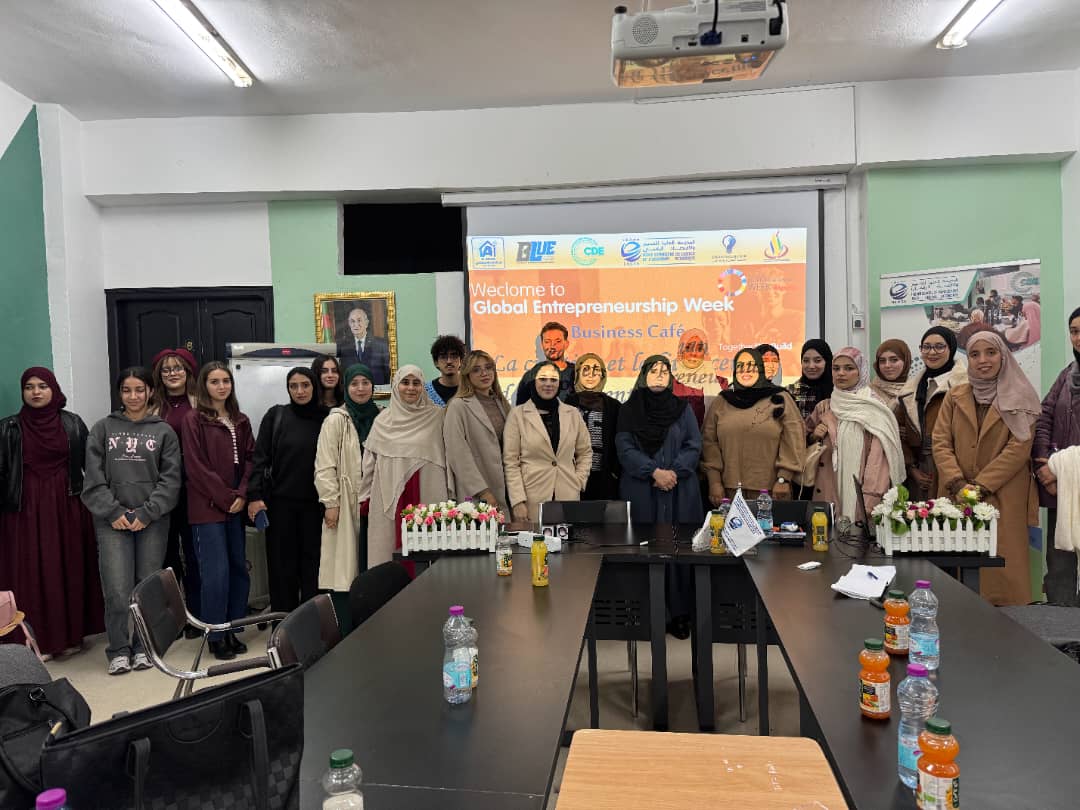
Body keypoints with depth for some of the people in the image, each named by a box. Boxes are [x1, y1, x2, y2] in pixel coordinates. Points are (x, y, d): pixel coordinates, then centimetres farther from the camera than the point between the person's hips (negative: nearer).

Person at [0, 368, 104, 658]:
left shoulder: (72, 423, 5)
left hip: (67, 507, 1)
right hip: (26, 510, -1)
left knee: (70, 569, 5)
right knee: (32, 574, 0)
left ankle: (71, 634, 17)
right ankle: (37, 639, 9)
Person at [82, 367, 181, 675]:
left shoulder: (164, 431, 6)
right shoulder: (103, 429, 9)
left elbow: (170, 479, 1)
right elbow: (94, 478, 3)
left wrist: (147, 513, -8)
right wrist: (113, 512, -7)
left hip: (152, 521, 0)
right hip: (112, 521, 0)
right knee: (117, 590, -4)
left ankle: (143, 647, 19)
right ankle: (118, 650, 13)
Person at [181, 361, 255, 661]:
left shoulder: (240, 421, 13)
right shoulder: (194, 420, -3)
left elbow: (250, 459, 10)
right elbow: (196, 467, -8)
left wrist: (242, 495, -5)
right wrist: (225, 498, -11)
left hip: (236, 507, 5)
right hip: (207, 508, -5)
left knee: (239, 568, 7)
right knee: (216, 571, -5)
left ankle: (233, 631, 19)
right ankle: (216, 637, 8)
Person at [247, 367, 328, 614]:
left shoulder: (326, 418, 2)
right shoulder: (276, 416, 2)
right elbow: (260, 457, 0)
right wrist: (254, 496, -8)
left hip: (315, 503, 0)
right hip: (280, 502, 0)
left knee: (313, 564, 4)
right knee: (282, 565, 6)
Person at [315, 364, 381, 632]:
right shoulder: (336, 420, -2)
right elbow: (324, 466, -6)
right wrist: (331, 503, -11)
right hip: (346, 504, -4)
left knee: (370, 567, 6)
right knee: (344, 569, -1)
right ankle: (344, 634, 7)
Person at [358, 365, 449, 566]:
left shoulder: (436, 416, 3)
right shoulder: (383, 420, 6)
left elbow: (446, 455, 4)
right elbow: (370, 460, 11)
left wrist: (447, 495, 2)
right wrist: (366, 497, 11)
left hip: (427, 494, -1)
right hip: (389, 495, 1)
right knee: (390, 546, 2)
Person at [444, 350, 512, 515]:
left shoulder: (502, 403, 14)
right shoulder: (459, 406, -6)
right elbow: (458, 455, -12)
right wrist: (483, 492, -15)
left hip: (503, 490, 6)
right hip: (475, 496, -5)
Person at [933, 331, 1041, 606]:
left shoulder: (1020, 398, 5)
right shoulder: (955, 396, 11)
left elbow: (1019, 447, -5)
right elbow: (940, 442, 4)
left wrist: (981, 485, -13)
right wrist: (957, 482, -10)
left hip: (1003, 497, -2)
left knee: (1002, 566, -3)